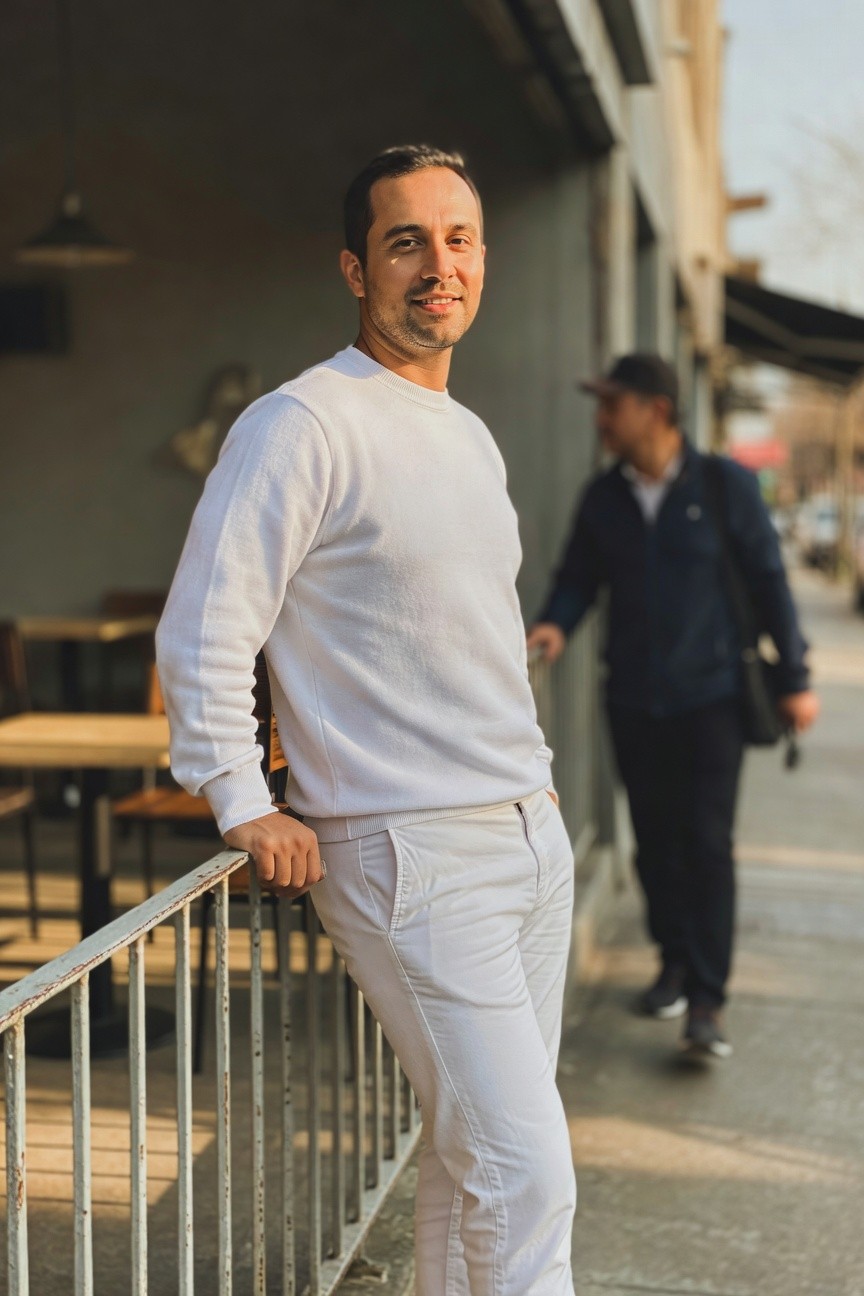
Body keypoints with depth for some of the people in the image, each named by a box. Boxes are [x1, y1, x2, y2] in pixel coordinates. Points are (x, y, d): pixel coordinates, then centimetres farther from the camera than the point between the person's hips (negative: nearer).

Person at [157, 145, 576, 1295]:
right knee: (526, 1177, -9)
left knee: (476, 1155, 13)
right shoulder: (302, 425, -10)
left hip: (532, 837, 8)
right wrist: (245, 810, -13)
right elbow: (202, 636, -13)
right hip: (408, 855, -8)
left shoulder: (471, 437, 16)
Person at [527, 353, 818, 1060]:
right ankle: (675, 964, 30)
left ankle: (706, 1003, -5)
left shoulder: (724, 485, -6)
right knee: (656, 841, 11)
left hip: (710, 696, -4)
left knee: (707, 843, -7)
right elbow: (579, 576, 10)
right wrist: (555, 623, -13)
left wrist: (795, 678, -2)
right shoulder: (604, 497, 4)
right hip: (634, 701, 4)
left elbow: (768, 578, -2)